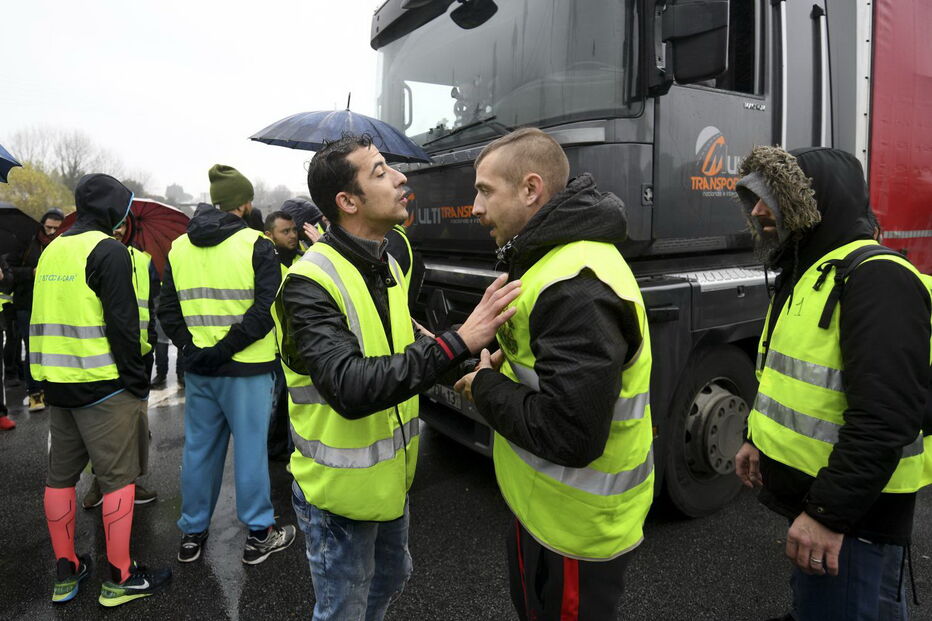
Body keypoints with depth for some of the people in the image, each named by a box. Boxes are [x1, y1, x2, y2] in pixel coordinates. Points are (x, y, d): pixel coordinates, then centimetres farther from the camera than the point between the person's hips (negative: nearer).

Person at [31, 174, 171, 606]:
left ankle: (66, 573, 26)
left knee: (60, 475, 14)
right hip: (102, 384, -8)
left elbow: (44, 316, 18)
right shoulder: (108, 250, -12)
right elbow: (122, 323, -18)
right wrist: (138, 383, -13)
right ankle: (120, 579, 9)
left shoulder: (51, 250, 13)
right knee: (118, 478, 1)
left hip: (56, 381, 8)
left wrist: (50, 378, 23)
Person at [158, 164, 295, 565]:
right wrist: (226, 348, -14)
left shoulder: (179, 247, 9)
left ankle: (192, 534, 29)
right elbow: (265, 310, -18)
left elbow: (167, 309, 6)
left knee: (199, 449, 16)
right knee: (250, 449, 5)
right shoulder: (255, 245, -9)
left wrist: (191, 347, -1)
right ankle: (259, 535, 18)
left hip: (198, 371, 5)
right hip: (246, 370, -5)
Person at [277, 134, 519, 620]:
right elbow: (350, 388, -35)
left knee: (390, 578, 28)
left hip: (391, 476, 8)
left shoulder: (388, 265, 3)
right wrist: (456, 343, -38)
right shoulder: (309, 284, -24)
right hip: (341, 489, -7)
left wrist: (473, 359, -5)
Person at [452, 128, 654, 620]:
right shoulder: (558, 257, 5)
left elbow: (569, 435, -34)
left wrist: (485, 389, -19)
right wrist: (505, 365, -1)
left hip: (575, 528, -10)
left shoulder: (576, 287, -30)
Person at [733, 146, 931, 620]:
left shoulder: (876, 278, -21)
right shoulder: (804, 273, 12)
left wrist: (829, 514, -28)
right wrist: (759, 439, 16)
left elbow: (884, 416, -28)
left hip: (850, 513, -9)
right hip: (806, 493, 10)